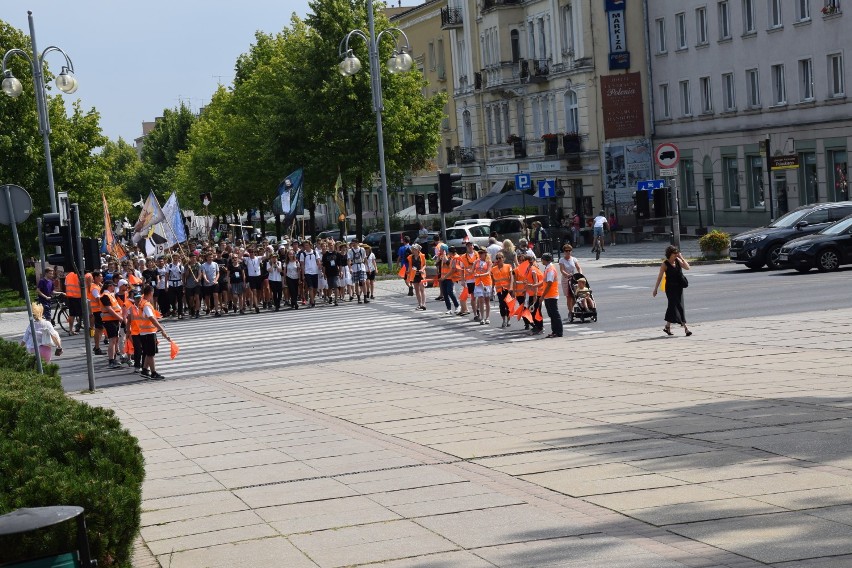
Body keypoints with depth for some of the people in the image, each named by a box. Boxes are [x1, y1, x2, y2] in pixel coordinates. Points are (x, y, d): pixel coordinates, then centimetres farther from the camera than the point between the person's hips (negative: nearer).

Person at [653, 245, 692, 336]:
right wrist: (655, 289, -3)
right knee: (679, 307, -9)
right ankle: (685, 327, -9)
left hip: (679, 287, 5)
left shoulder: (678, 261, 5)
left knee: (673, 306, 11)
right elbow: (660, 277, -5)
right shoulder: (665, 264, -8)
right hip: (670, 287, -5)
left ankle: (667, 327, 24)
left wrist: (681, 258, -10)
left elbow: (687, 267, -5)